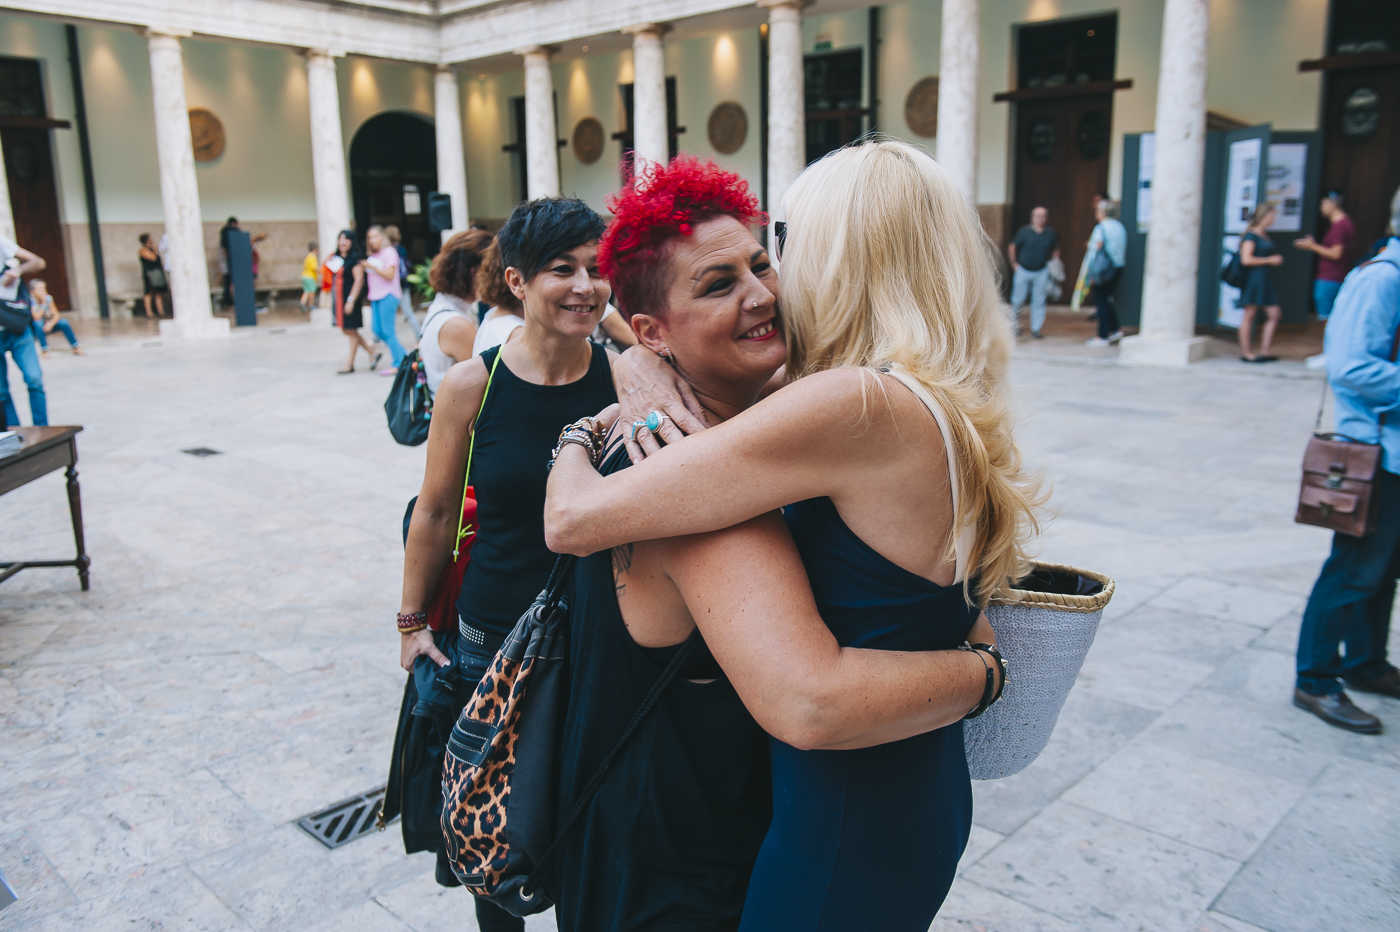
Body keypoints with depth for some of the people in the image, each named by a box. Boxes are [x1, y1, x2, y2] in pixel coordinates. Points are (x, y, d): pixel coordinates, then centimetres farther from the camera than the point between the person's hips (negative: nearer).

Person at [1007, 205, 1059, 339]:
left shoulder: (1051, 233, 2)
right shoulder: (1024, 231, -4)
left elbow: (1056, 250, 15)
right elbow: (1012, 247, 5)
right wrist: (1014, 264, 2)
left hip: (1042, 272, 1)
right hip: (1023, 270, -1)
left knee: (1039, 301, 0)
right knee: (1018, 299, 3)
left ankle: (1036, 329, 7)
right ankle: (1013, 323, 25)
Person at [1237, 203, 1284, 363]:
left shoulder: (1265, 235, 18)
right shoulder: (1251, 235, -9)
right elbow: (1246, 259, -18)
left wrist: (1276, 259, 12)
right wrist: (1270, 260, -12)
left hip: (1265, 279, 9)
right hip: (1253, 277, -9)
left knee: (1274, 314, 5)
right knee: (1249, 314, -3)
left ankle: (1264, 351, 9)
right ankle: (1245, 352, 2)